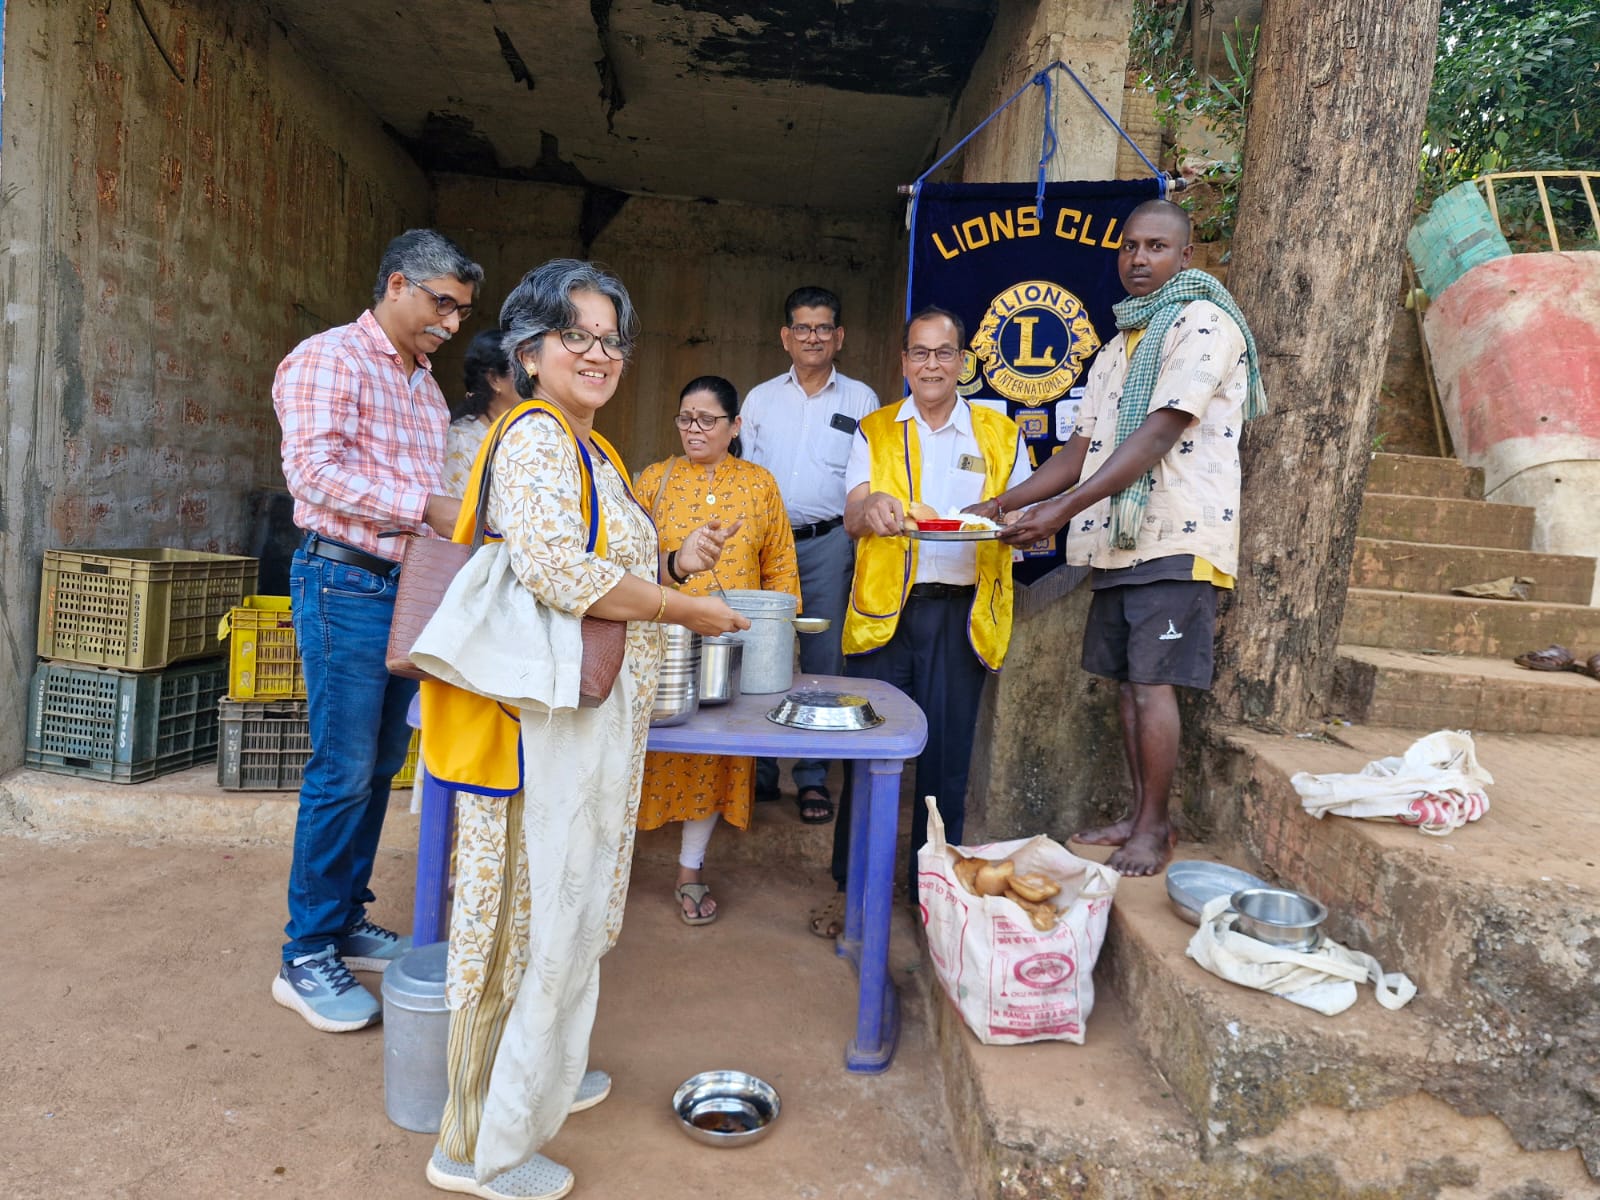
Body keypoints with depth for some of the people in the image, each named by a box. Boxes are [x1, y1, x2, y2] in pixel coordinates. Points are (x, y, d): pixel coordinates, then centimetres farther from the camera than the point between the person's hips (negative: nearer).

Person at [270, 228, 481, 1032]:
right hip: (346, 582, -8)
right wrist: (425, 506, -24)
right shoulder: (330, 358, -7)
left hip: (408, 587, 8)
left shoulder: (424, 384, 18)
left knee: (380, 767, 12)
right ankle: (305, 957, 8)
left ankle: (346, 924, 26)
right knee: (342, 774, -5)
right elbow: (314, 470, -20)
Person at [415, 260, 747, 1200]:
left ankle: (545, 1076, 42)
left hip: (592, 718, 10)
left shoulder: (591, 449, 19)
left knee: (567, 908, 22)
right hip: (546, 720, -10)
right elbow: (554, 565, -27)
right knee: (532, 917, 1)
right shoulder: (536, 437, -13)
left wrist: (672, 563, 10)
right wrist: (684, 610, -18)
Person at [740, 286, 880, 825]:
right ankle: (759, 771, 14)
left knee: (823, 663, 1)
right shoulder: (760, 398, 13)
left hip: (828, 543, -1)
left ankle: (813, 777, 11)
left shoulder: (860, 399, 9)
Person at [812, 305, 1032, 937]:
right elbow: (852, 516, -1)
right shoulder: (875, 432, 12)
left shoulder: (1001, 434, 12)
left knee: (946, 757, 4)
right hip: (884, 611, 0)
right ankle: (852, 885, 15)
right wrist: (870, 507, -25)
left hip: (961, 614, 0)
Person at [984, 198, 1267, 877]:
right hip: (1119, 537, 8)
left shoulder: (1204, 324, -6)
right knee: (1126, 679, 9)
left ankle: (1154, 828, 5)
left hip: (1175, 538, -8)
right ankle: (1139, 816, 19)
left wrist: (1062, 510, -23)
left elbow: (1156, 437, -18)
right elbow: (1082, 450, 17)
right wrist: (1002, 503, 6)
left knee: (1151, 681, -8)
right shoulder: (1118, 345, 21)